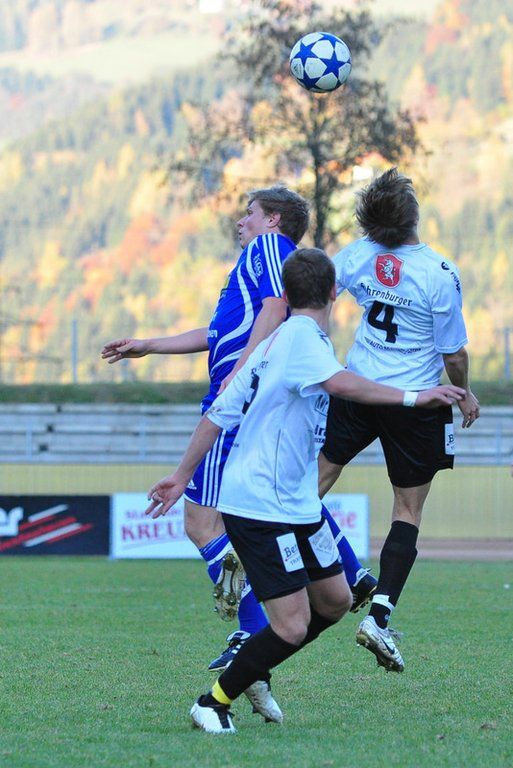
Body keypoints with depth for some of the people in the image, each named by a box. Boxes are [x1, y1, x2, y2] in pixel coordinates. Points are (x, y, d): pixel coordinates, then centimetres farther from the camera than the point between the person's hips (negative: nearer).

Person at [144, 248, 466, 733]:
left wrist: (183, 474, 22)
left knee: (334, 601, 14)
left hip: (296, 504, 10)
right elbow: (339, 383, -35)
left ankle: (252, 669, 28)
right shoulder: (302, 336, -14)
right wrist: (411, 398, -34)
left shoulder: (274, 342, 13)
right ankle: (214, 703, 4)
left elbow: (218, 413, 16)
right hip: (262, 508, -10)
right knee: (292, 626, -10)